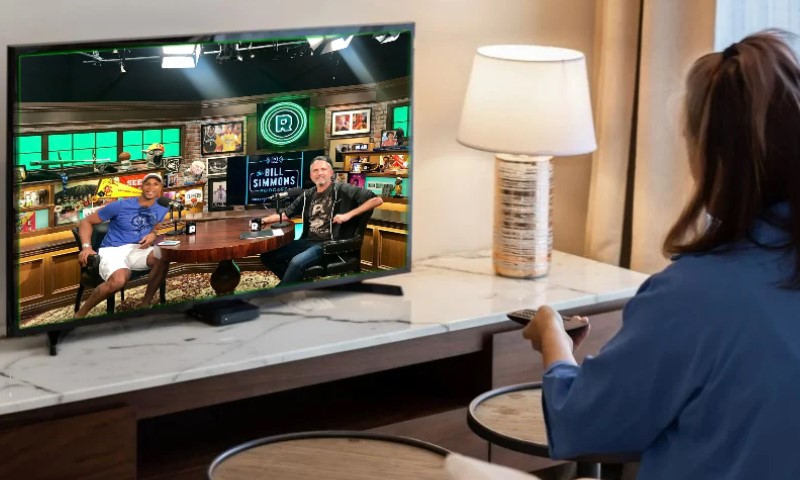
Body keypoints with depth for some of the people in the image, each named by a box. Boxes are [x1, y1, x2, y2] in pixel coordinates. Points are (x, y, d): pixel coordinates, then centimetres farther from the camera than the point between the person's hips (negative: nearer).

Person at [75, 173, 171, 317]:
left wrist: (153, 234, 1)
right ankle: (81, 313, -17)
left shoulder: (162, 207, 5)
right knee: (119, 280, -38)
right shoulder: (121, 206, -7)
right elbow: (86, 221, 1)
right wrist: (86, 247, -16)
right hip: (112, 250, -4)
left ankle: (146, 303, -9)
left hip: (137, 250, 4)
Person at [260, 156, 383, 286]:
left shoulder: (342, 190, -4)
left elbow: (377, 200, -10)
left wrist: (349, 215, -17)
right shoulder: (308, 195, 15)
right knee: (268, 255, -3)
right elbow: (286, 214, 23)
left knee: (296, 262, -31)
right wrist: (264, 220, 5)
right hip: (308, 242, 7)